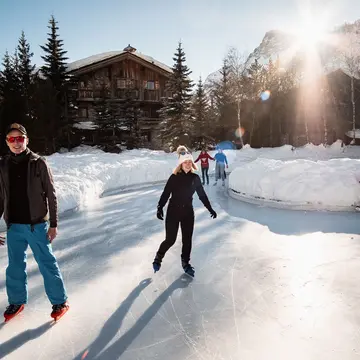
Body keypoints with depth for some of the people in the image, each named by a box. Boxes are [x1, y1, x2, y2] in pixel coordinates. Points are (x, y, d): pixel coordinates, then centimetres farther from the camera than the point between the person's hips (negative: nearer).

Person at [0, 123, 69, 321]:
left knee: (47, 264, 5)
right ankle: (17, 301, 36)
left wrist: (53, 224, -8)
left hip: (37, 225, -3)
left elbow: (51, 195, -7)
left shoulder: (38, 163, -8)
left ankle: (60, 301, 21)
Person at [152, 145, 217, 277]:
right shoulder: (174, 177, -10)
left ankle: (185, 263, 29)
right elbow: (165, 194, -14)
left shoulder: (195, 178, -1)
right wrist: (160, 208, -27)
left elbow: (202, 195, 7)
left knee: (187, 239, 9)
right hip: (173, 211, -3)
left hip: (188, 212, 3)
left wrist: (210, 209, 8)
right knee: (170, 239, 0)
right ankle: (158, 258, 26)